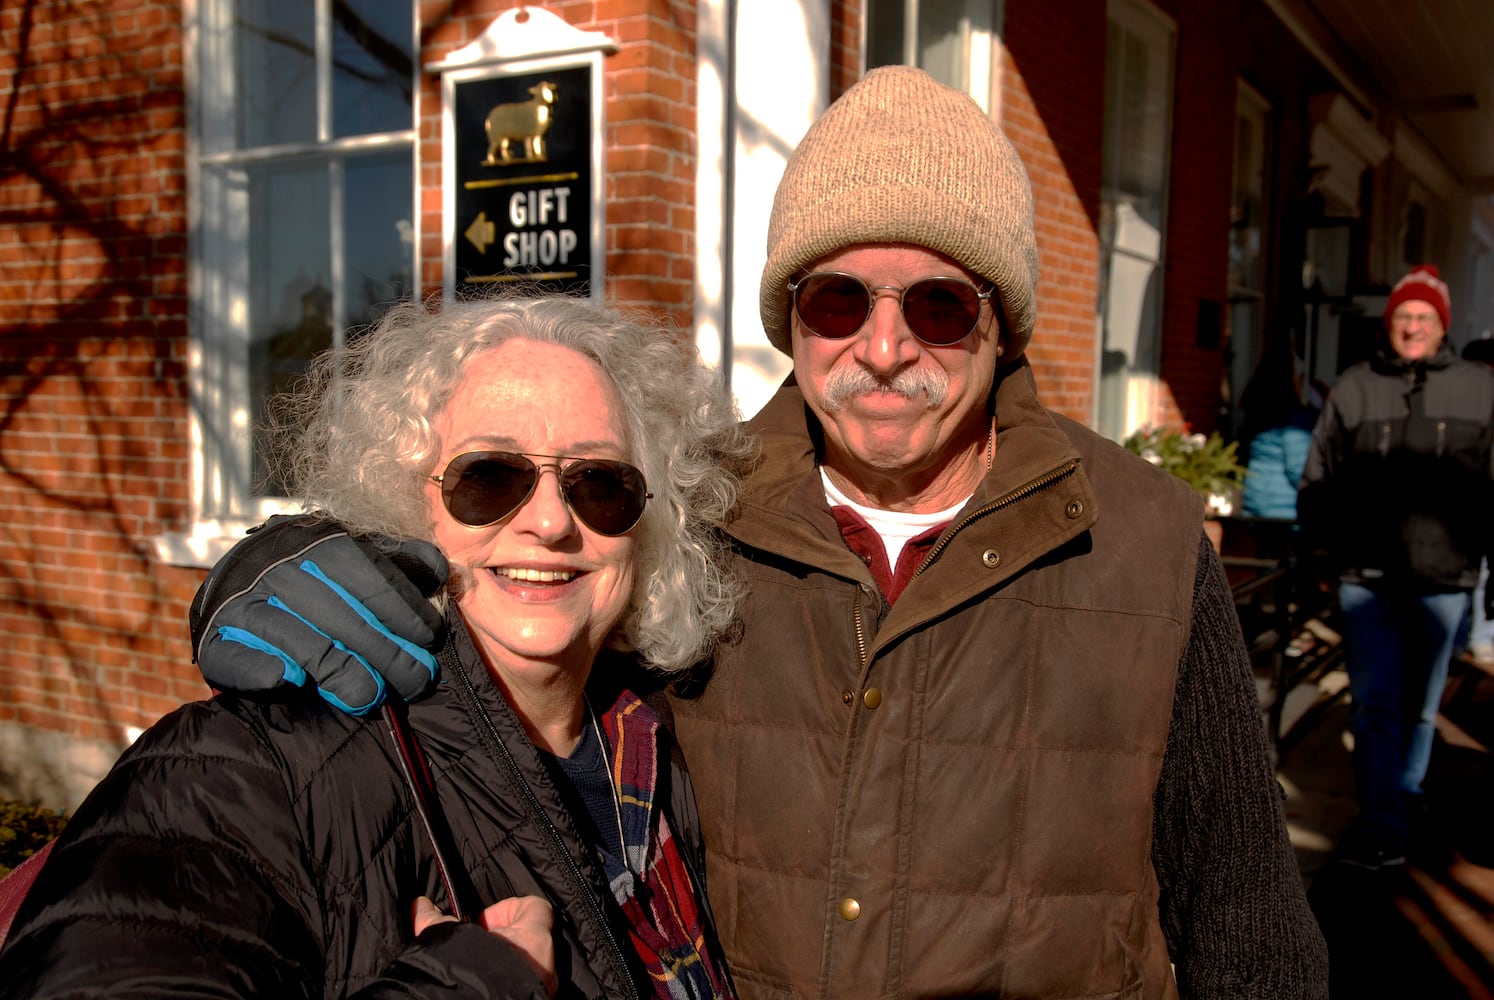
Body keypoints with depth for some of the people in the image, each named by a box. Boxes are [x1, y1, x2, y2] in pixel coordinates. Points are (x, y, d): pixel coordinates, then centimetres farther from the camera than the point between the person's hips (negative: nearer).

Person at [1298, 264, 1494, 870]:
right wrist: (1325, 544, 3)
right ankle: (1382, 827, -2)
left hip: (1442, 577, 1)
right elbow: (1319, 476, 11)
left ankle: (1403, 798, 30)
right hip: (1365, 576, 0)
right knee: (1374, 704, -5)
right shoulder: (1353, 389, 7)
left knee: (1419, 705, 13)